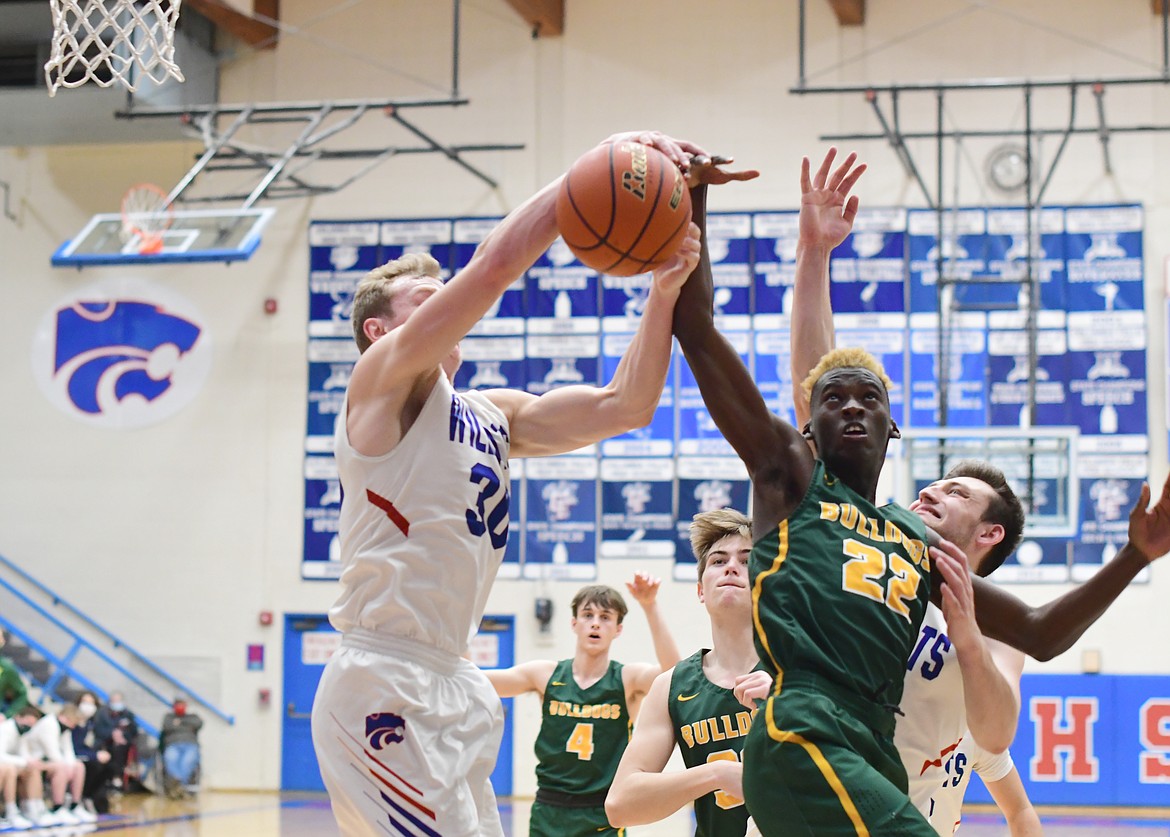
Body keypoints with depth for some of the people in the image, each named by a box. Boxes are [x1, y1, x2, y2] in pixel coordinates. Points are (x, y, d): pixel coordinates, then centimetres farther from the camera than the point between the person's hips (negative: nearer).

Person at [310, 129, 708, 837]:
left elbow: (624, 406, 13)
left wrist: (665, 293, 1)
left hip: (450, 691, 9)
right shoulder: (384, 379, -3)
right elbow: (495, 265, -15)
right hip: (385, 690, -9)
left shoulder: (493, 416, 20)